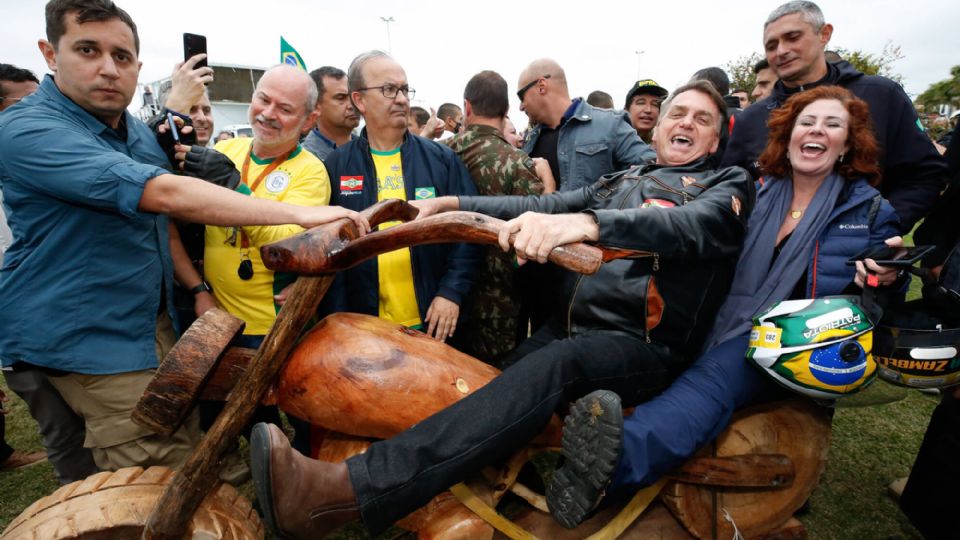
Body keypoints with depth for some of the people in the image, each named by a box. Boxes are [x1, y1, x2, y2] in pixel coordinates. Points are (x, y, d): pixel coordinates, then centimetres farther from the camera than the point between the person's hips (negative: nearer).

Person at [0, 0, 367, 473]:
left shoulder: (143, 133, 9)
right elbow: (165, 195, -33)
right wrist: (299, 215, -37)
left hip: (154, 325, 7)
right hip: (84, 340, -7)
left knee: (187, 451, 10)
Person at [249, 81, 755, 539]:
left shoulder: (727, 185, 9)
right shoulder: (622, 181, 24)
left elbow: (690, 225, -15)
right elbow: (546, 204, 15)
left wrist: (585, 222, -35)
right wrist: (450, 203, 5)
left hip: (641, 346, -8)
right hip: (575, 328, 8)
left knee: (554, 364, -34)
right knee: (498, 376, -18)